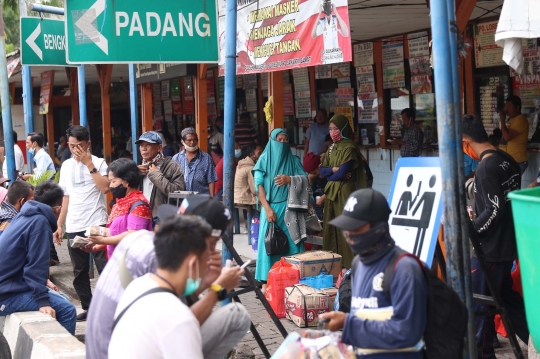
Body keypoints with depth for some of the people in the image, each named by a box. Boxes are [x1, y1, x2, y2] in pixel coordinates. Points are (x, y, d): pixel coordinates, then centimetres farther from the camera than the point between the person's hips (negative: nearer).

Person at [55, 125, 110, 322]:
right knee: (79, 272, 10)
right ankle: (88, 308, 18)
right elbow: (66, 197, 17)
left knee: (105, 268, -4)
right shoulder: (66, 166, 12)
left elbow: (105, 187, -19)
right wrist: (59, 225, 13)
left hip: (97, 224, -5)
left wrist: (89, 164, -16)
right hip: (73, 228, 5)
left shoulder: (98, 162, -2)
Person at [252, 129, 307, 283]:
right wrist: (267, 208, -13)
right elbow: (259, 185, -4)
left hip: (290, 208, 2)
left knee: (291, 243, -2)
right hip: (271, 207, -2)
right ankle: (268, 280, 0)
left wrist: (289, 179, -17)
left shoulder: (294, 160, 10)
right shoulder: (265, 159, 3)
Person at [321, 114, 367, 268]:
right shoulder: (332, 148, 14)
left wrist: (329, 173, 0)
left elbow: (342, 173, -18)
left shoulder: (349, 148, -10)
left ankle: (350, 264, -3)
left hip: (345, 193, -8)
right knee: (331, 229, 8)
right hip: (331, 193, 8)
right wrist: (334, 169, -10)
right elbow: (322, 171, 9)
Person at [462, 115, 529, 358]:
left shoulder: (486, 167, -21)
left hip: (490, 249, -9)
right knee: (506, 297, 22)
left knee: (477, 306, 4)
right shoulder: (508, 161, 6)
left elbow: (494, 210, -24)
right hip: (506, 244, 9)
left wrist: (468, 232, -15)